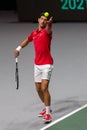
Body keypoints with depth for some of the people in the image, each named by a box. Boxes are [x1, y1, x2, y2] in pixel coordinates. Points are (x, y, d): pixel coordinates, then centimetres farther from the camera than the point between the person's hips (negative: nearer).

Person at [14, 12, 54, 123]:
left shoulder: (47, 32, -11)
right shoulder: (34, 33, 9)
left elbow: (48, 29, -38)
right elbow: (27, 40, 32)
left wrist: (49, 23, -61)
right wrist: (19, 48, 22)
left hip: (47, 64, -7)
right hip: (37, 65, 7)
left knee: (44, 88, -16)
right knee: (38, 89, 12)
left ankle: (48, 113, -8)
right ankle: (47, 108, 32)